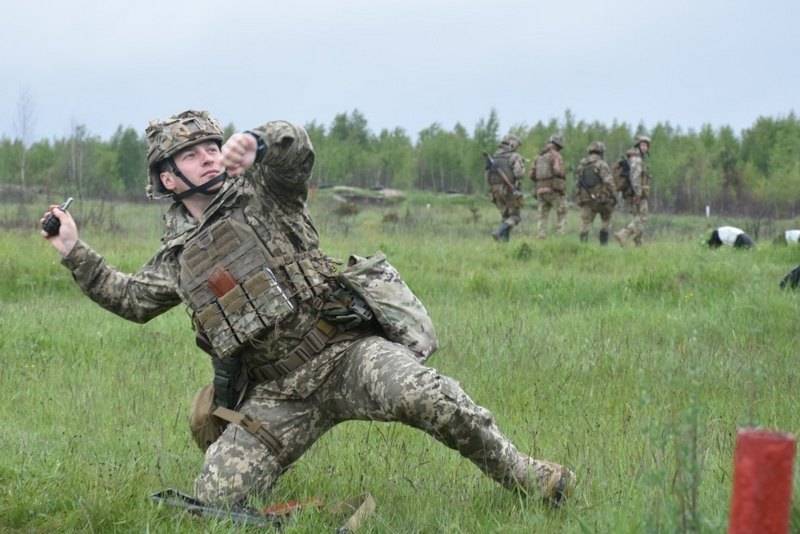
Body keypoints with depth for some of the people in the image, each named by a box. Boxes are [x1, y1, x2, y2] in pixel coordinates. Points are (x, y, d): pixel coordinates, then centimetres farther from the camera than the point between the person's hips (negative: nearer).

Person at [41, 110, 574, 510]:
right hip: (275, 395, 4)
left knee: (421, 392, -33)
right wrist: (76, 252, 23)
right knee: (215, 499, -11)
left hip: (347, 352, -4)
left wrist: (255, 142, -41)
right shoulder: (178, 256, 15)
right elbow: (131, 298, 31)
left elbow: (295, 146, -18)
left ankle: (522, 475, -17)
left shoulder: (261, 192, 3)